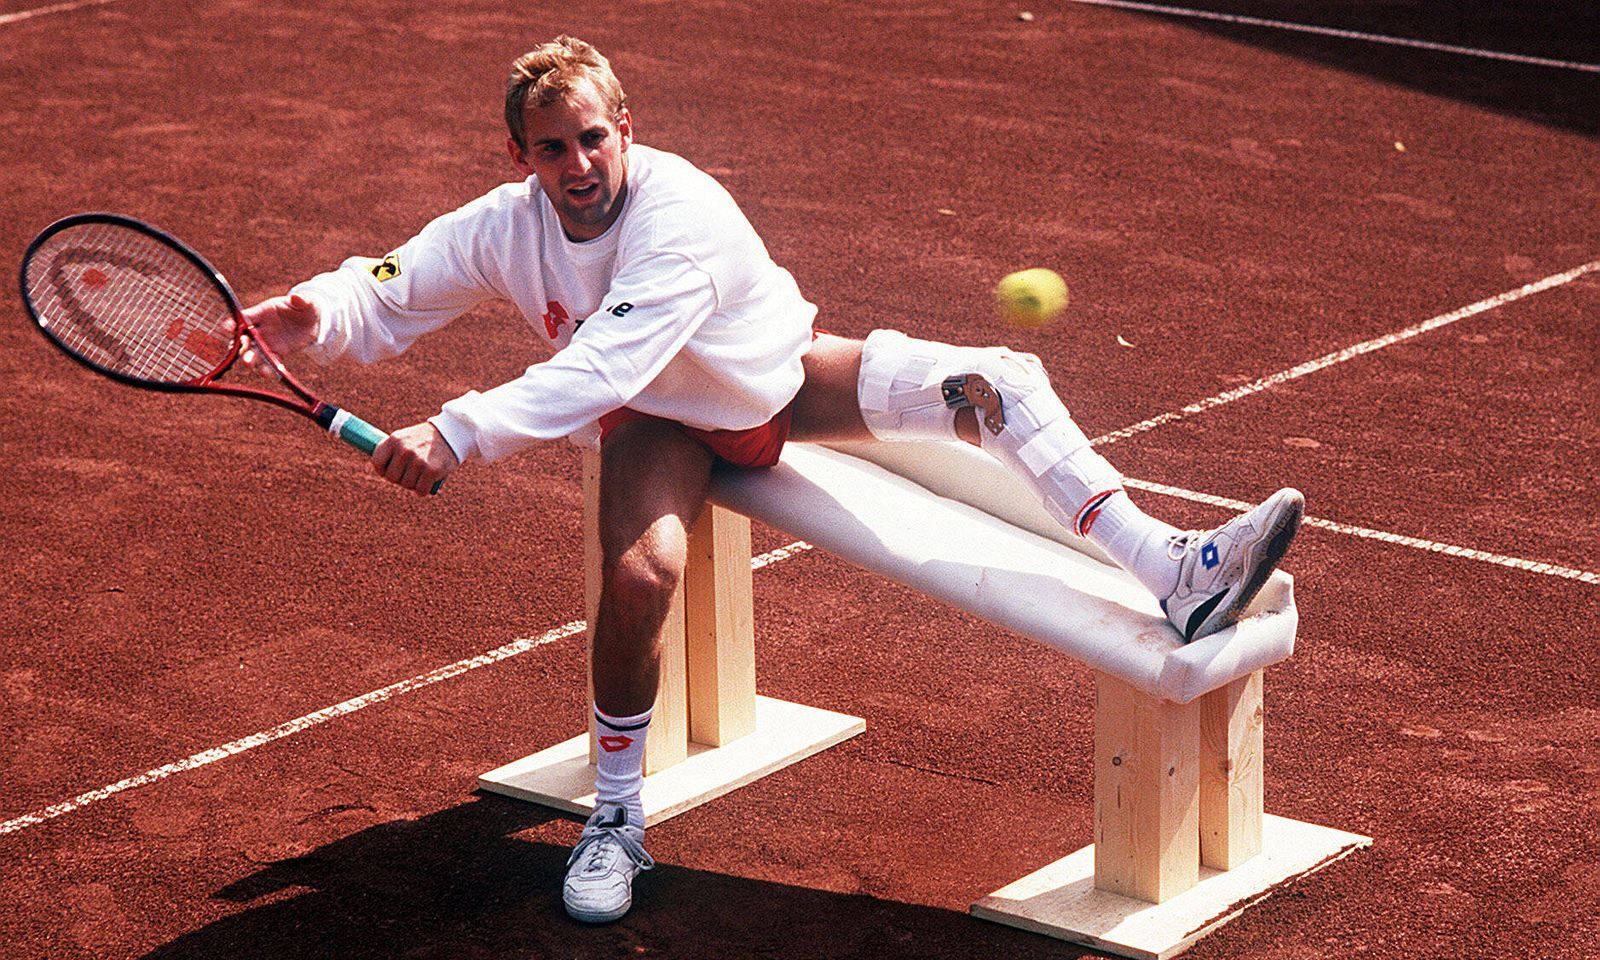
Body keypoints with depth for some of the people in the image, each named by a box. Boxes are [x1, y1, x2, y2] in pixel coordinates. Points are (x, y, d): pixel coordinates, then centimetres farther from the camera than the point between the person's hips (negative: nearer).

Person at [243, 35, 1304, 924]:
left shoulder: (681, 215, -36)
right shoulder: (501, 229, -21)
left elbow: (599, 370, -46)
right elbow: (382, 305, -11)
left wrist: (458, 434, -53)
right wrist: (313, 315, -35)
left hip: (789, 378, -1)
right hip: (663, 420, 1)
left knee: (995, 382, -21)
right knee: (642, 570, -31)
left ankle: (1177, 573, -18)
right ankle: (618, 819, -10)